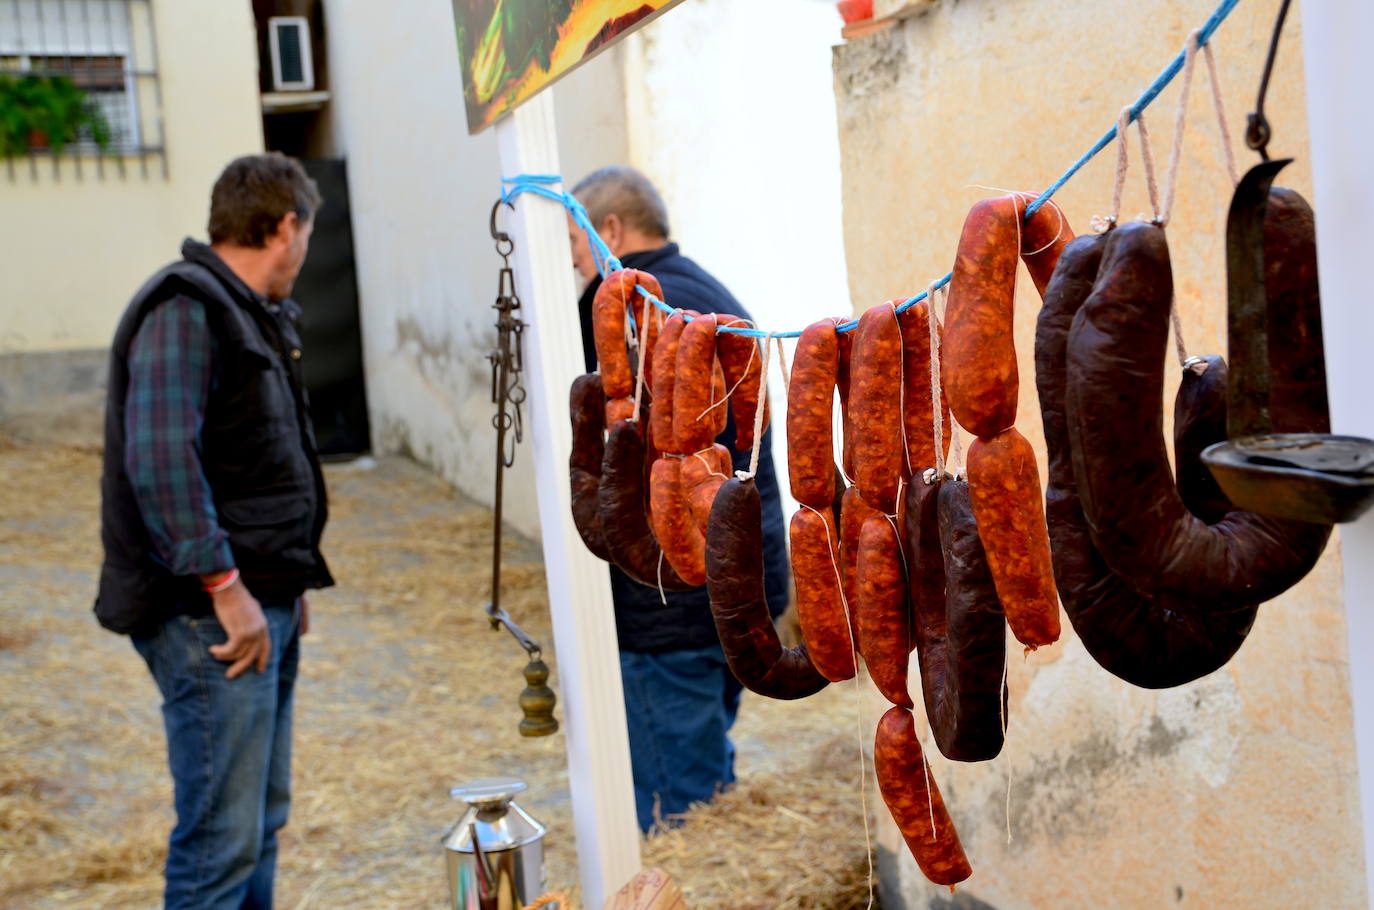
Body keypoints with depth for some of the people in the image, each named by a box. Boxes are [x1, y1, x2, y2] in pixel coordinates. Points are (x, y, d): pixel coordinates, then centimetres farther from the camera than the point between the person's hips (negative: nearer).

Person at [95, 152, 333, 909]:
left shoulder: (247, 311, 17)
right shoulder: (185, 308, -13)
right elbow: (159, 462, -24)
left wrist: (290, 578, 15)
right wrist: (224, 587, -23)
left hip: (264, 602, 10)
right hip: (212, 614, -10)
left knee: (262, 820, 18)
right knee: (222, 838, -6)